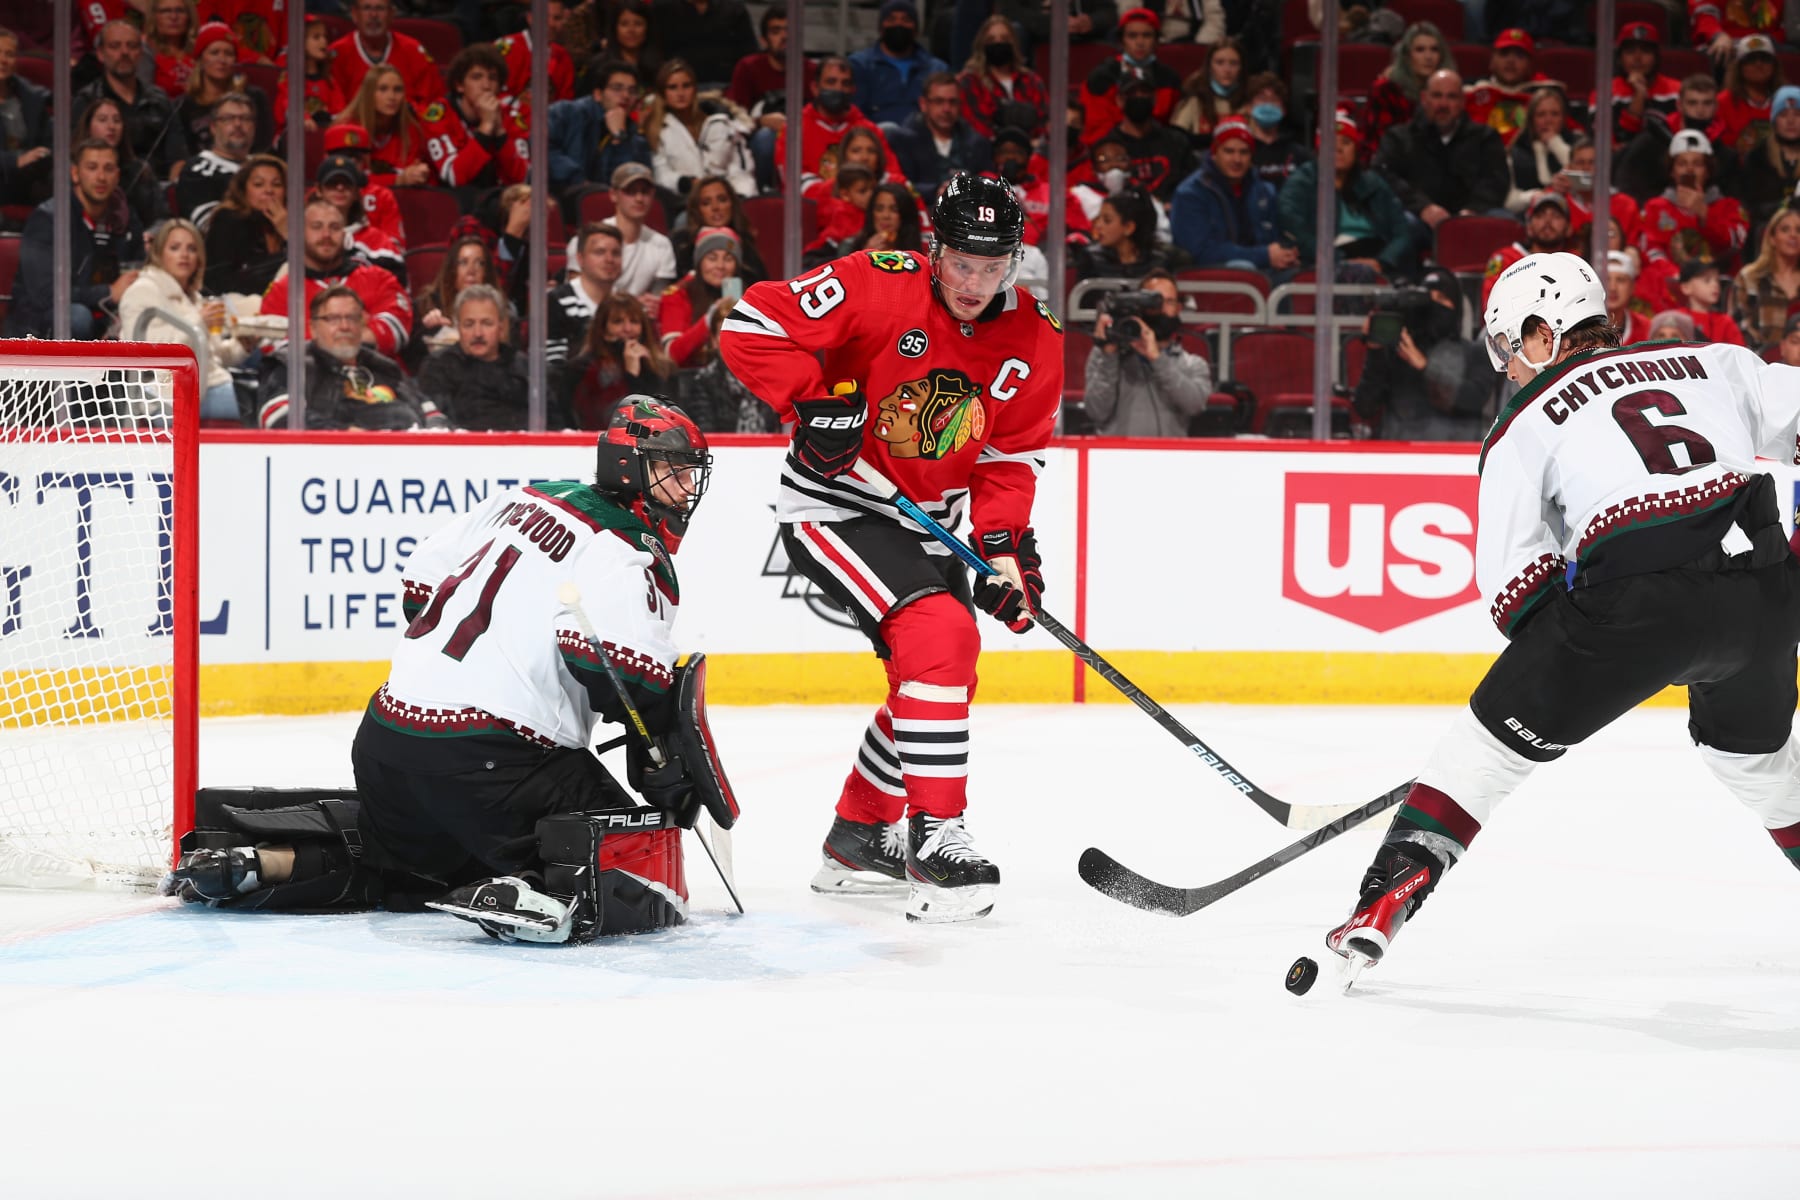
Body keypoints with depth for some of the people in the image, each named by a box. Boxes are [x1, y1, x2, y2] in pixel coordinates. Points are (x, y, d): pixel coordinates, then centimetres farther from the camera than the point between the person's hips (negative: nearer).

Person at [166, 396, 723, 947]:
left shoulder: (527, 498, 17)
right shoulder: (630, 555, -9)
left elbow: (422, 584, 22)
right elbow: (631, 673, -24)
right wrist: (670, 762, -12)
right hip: (492, 757, -9)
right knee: (644, 863, -10)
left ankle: (261, 863, 16)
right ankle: (544, 900, -36)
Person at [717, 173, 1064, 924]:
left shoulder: (1033, 341, -3)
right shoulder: (879, 286, -21)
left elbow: (1011, 459, 3)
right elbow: (752, 326, -22)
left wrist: (1004, 543, -11)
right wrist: (812, 403, -29)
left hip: (925, 521, 8)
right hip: (833, 505, -8)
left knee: (940, 668, 13)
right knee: (939, 635, -24)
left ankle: (858, 836, 32)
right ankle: (935, 841, -24)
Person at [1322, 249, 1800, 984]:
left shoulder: (1527, 421, 13)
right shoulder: (1710, 365, 22)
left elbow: (1513, 579, 6)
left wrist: (1567, 659, 17)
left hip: (1640, 597, -4)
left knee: (1497, 734, 11)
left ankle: (1382, 904, 3)